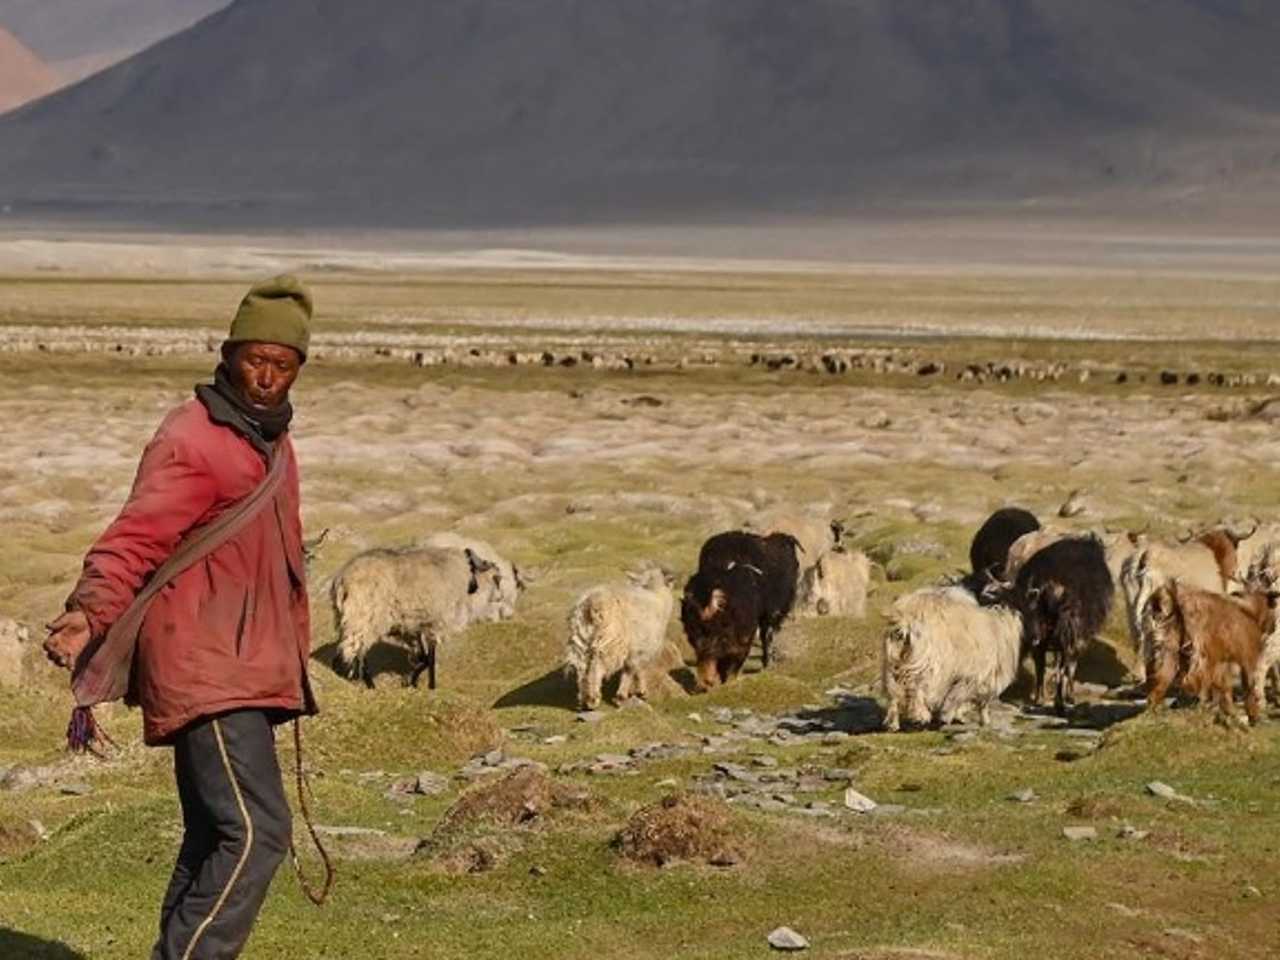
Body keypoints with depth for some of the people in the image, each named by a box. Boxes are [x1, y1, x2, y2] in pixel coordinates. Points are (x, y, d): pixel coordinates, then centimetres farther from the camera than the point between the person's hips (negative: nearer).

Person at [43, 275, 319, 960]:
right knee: (256, 833, -17)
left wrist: (294, 659, 29)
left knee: (215, 841, 13)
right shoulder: (191, 441, -13)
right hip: (205, 672, -10)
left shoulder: (271, 442, 17)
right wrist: (88, 614, -39)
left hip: (249, 674, 10)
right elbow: (133, 540, -23)